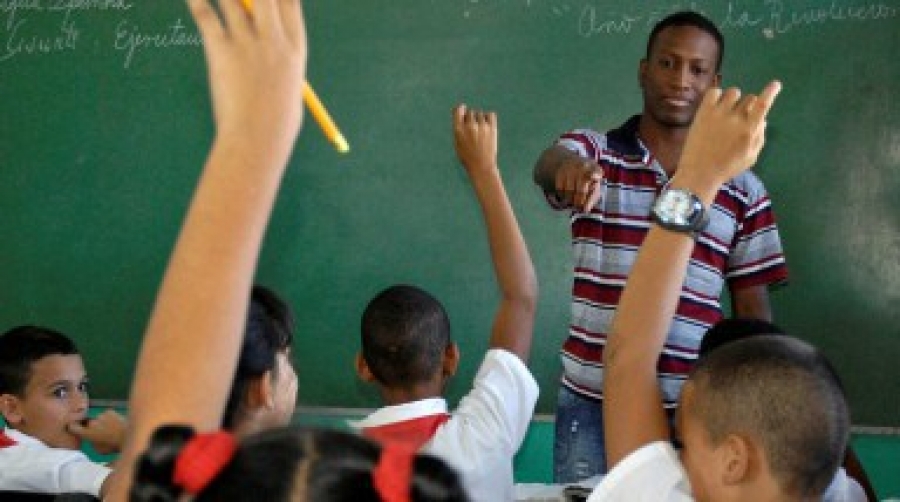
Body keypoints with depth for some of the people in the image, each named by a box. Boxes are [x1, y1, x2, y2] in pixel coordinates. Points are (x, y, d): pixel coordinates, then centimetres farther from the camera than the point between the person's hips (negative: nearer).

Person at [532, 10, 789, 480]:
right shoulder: (592, 151, 2)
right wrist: (570, 166, -47)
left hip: (693, 408, 1)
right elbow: (548, 165, -22)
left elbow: (754, 314, 9)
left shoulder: (743, 189, 6)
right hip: (591, 403, -1)